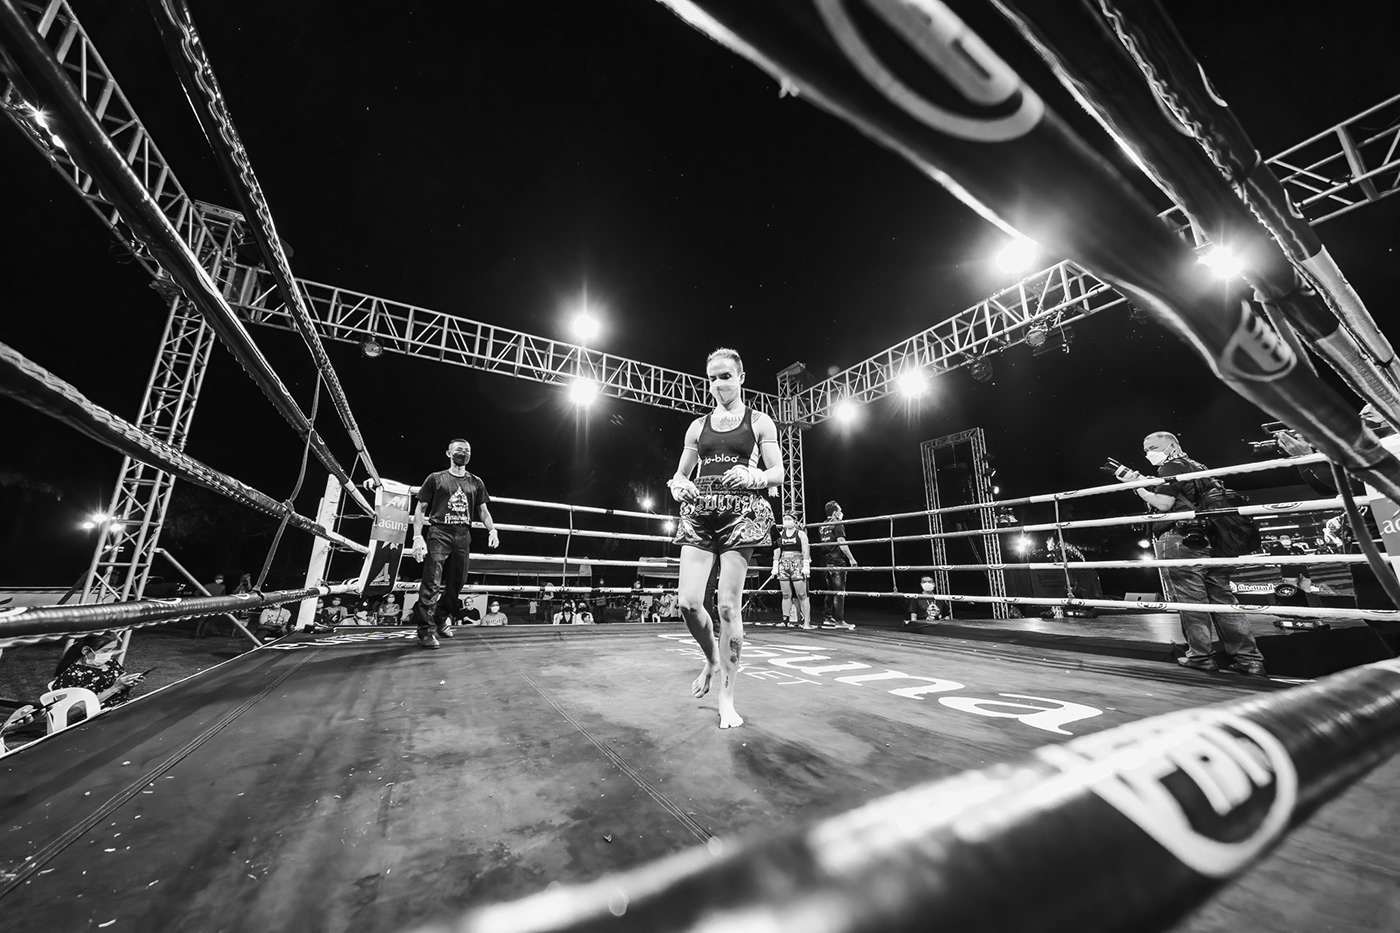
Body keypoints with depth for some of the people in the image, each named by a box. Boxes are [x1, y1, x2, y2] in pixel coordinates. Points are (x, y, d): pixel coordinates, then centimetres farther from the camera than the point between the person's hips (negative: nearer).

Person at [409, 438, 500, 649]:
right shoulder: (436, 479, 5)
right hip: (439, 534, -4)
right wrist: (418, 537, -7)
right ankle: (426, 631, -3)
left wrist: (492, 530, 0)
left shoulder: (476, 483, 15)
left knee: (455, 584, 9)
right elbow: (420, 509, 4)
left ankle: (442, 620, 28)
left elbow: (483, 510, 16)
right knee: (432, 584, -8)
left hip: (463, 537, 4)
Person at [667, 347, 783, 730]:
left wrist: (753, 476, -16)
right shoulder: (698, 426, 16)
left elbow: (778, 473, 5)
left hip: (741, 513, -3)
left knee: (728, 606, -6)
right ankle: (712, 658, 26)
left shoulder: (759, 422, 9)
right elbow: (680, 473, 19)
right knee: (688, 603, -6)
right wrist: (677, 485, -4)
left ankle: (727, 699, 12)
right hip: (699, 514, 3)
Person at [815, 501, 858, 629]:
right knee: (839, 592, -2)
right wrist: (851, 558, -13)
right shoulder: (838, 525, -8)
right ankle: (839, 621, -1)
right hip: (837, 562, -7)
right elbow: (841, 543, -17)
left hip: (826, 563, 7)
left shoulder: (822, 526, 13)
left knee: (830, 591, 15)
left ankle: (826, 618, 19)